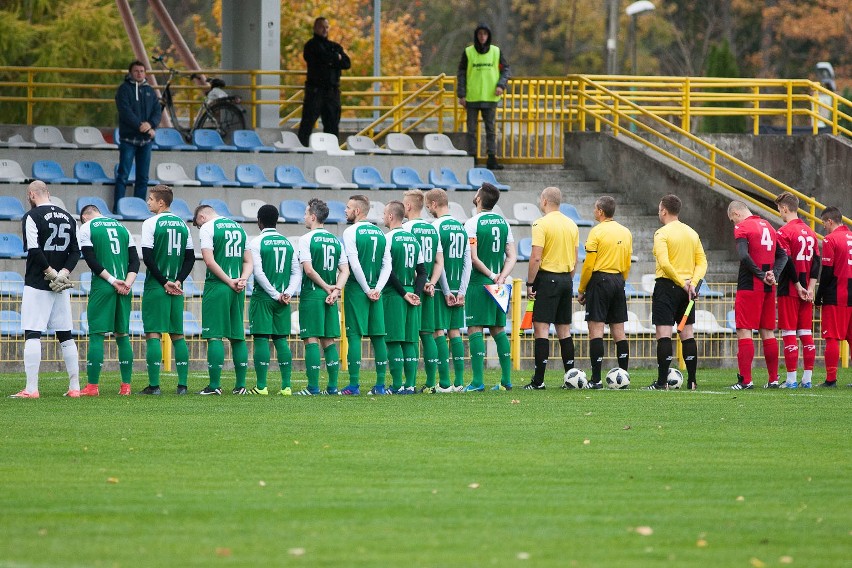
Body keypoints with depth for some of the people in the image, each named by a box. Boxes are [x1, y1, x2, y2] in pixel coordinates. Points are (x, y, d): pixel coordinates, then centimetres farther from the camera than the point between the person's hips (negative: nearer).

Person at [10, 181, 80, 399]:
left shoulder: (32, 217, -8)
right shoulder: (68, 218, 12)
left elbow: (34, 251, -17)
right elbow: (75, 252, 8)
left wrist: (51, 273, -10)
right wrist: (63, 273, -3)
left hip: (37, 285, -6)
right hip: (62, 289, 6)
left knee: (32, 335, -6)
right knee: (65, 336, 11)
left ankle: (31, 388, -13)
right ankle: (74, 387, 11)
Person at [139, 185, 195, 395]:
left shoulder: (151, 224, -8)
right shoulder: (182, 224, 10)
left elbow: (147, 257, -13)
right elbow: (190, 258, 8)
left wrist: (163, 282, -8)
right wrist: (178, 281, 2)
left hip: (155, 288, -5)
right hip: (176, 289, 5)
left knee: (153, 334, -5)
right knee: (177, 335, 10)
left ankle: (154, 384, -9)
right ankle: (182, 384, 7)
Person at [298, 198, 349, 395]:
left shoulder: (307, 239, -7)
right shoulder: (336, 241, 11)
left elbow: (309, 269, -14)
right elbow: (345, 270, 6)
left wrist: (327, 288, -5)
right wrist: (336, 290, -2)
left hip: (312, 295, -6)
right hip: (330, 297, 6)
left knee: (312, 340, -5)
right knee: (329, 341, 10)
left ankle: (313, 386, -8)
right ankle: (332, 386, 8)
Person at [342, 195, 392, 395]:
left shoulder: (351, 232, -7)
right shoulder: (380, 234, 12)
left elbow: (354, 265, -14)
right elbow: (387, 266, 6)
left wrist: (367, 289, -8)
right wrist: (377, 289, 0)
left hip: (356, 289, -5)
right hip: (375, 291, 5)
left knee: (354, 335, -4)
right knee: (378, 336, 7)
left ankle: (354, 384, -7)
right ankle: (380, 383, 6)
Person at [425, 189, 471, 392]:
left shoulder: (437, 227, -10)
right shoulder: (462, 228, 11)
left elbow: (438, 263, -13)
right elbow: (467, 262, 8)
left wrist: (446, 291, -9)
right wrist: (461, 291, 7)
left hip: (441, 290, -6)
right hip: (458, 289, 6)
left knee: (439, 332, -3)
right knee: (455, 332, 10)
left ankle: (444, 383, -6)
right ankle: (459, 381, 8)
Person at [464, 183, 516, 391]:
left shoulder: (472, 224, -9)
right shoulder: (503, 222, 9)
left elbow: (473, 258, -14)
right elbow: (512, 256, 6)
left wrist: (492, 276, -7)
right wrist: (501, 277, -5)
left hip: (478, 283, -6)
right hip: (497, 284, 6)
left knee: (475, 329, -4)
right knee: (498, 330, 12)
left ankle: (477, 381, -10)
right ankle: (506, 380, 11)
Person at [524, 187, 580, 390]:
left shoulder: (541, 224, -11)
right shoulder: (571, 225, 10)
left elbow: (536, 258, -16)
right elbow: (575, 259, 14)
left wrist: (530, 284, -10)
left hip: (547, 279, -7)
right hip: (566, 278, 7)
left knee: (541, 327, -7)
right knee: (564, 329, 12)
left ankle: (538, 380, -11)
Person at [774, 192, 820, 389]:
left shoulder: (784, 232, -10)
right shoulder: (810, 232, 12)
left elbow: (787, 262, -16)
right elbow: (816, 262, 7)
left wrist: (798, 287, -10)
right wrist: (810, 288, 2)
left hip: (789, 290, -6)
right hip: (806, 290, 6)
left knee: (789, 333, -4)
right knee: (806, 333, 8)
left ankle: (791, 379, -6)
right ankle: (807, 378, 7)